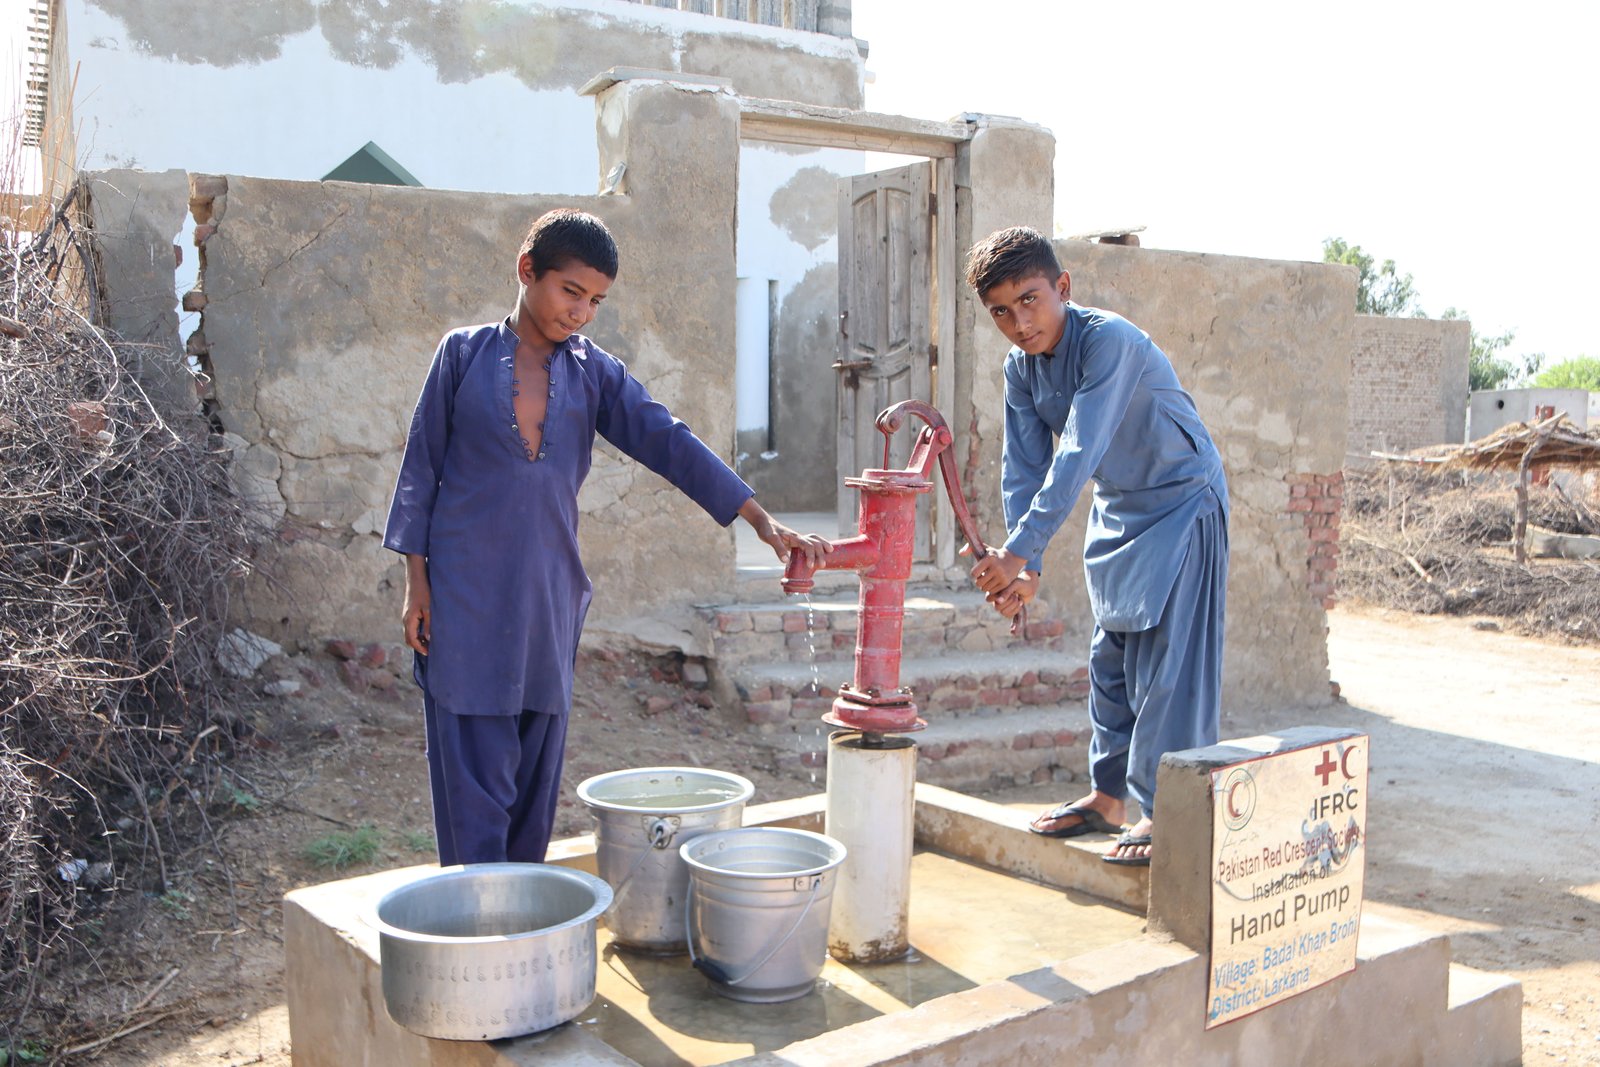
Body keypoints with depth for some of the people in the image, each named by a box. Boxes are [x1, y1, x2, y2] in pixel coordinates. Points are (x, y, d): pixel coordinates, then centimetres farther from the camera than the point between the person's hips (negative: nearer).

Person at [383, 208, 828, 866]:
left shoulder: (594, 373, 7)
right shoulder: (464, 353, 1)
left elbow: (670, 443, -2)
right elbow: (423, 462, 3)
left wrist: (762, 521, -11)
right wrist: (416, 579, -1)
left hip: (550, 593, 3)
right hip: (466, 594, -3)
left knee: (537, 771, 10)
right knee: (474, 774, -3)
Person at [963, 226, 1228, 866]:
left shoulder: (1110, 342, -28)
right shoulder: (1021, 368, -4)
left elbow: (1078, 456, -36)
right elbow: (1024, 466, -5)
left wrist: (1019, 552, -41)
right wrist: (1024, 571, -16)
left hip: (1182, 503, -8)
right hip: (1117, 511, 8)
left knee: (1166, 662, -8)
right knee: (1111, 660, 12)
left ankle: (1166, 810, 0)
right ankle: (1108, 797, 22)